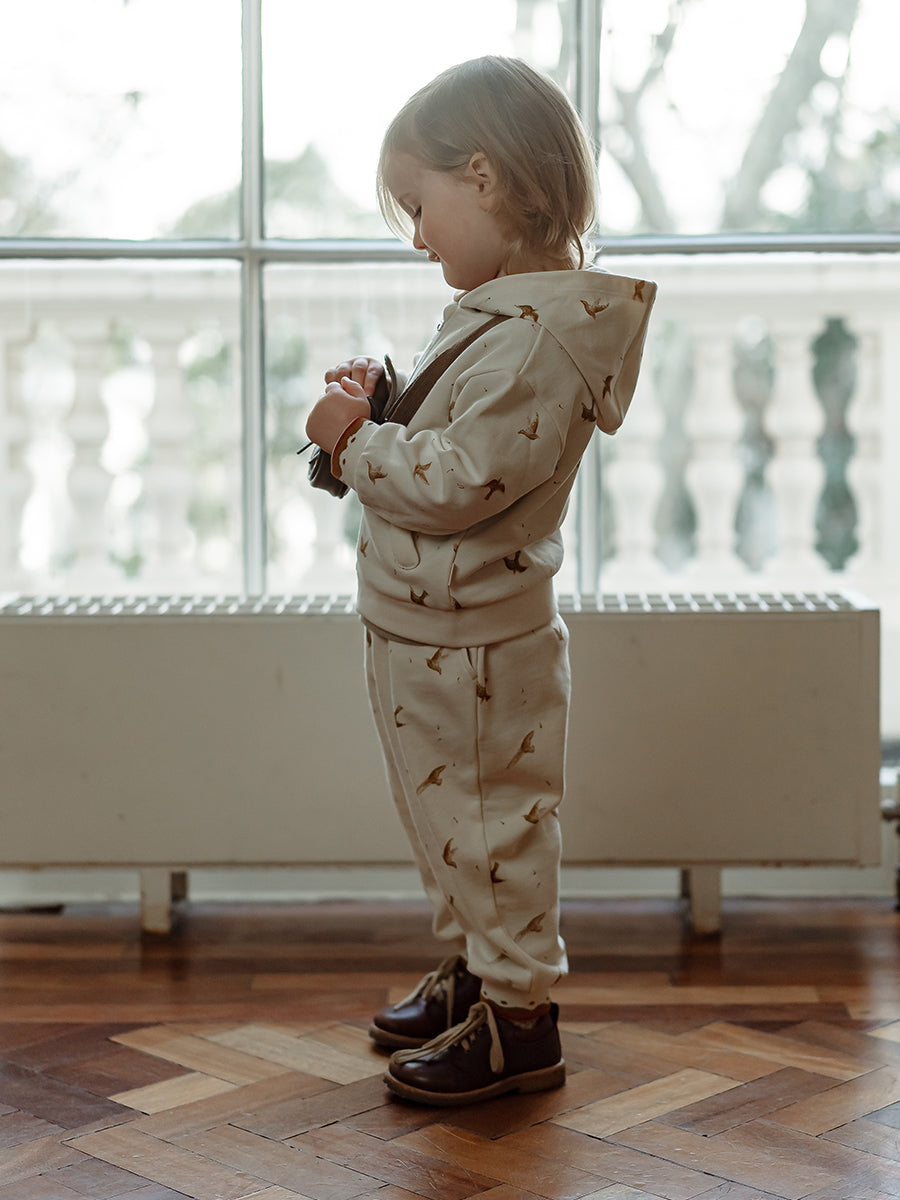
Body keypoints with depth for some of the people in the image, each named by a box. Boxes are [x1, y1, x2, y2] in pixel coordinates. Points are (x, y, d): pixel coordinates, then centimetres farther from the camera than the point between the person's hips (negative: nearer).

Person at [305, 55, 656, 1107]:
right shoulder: (496, 311, 9)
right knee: (444, 820, 22)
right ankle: (473, 972, 38)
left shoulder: (539, 337, -25)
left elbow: (458, 481, -29)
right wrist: (381, 407, 3)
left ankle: (519, 1017, 16)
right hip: (423, 631, 10)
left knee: (490, 824, 3)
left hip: (474, 649, -10)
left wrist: (354, 438, -17)